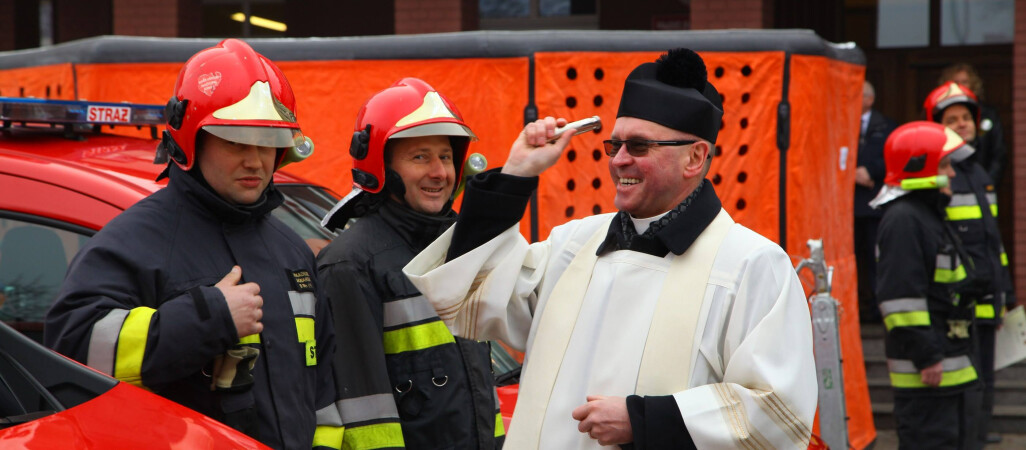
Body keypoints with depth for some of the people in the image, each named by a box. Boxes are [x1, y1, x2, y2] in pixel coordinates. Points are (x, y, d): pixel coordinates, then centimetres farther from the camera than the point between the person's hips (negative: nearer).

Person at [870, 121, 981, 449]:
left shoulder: (928, 214, 18)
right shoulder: (903, 220, -17)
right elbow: (901, 296, -24)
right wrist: (926, 357, -24)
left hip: (954, 365, 11)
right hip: (927, 371, -11)